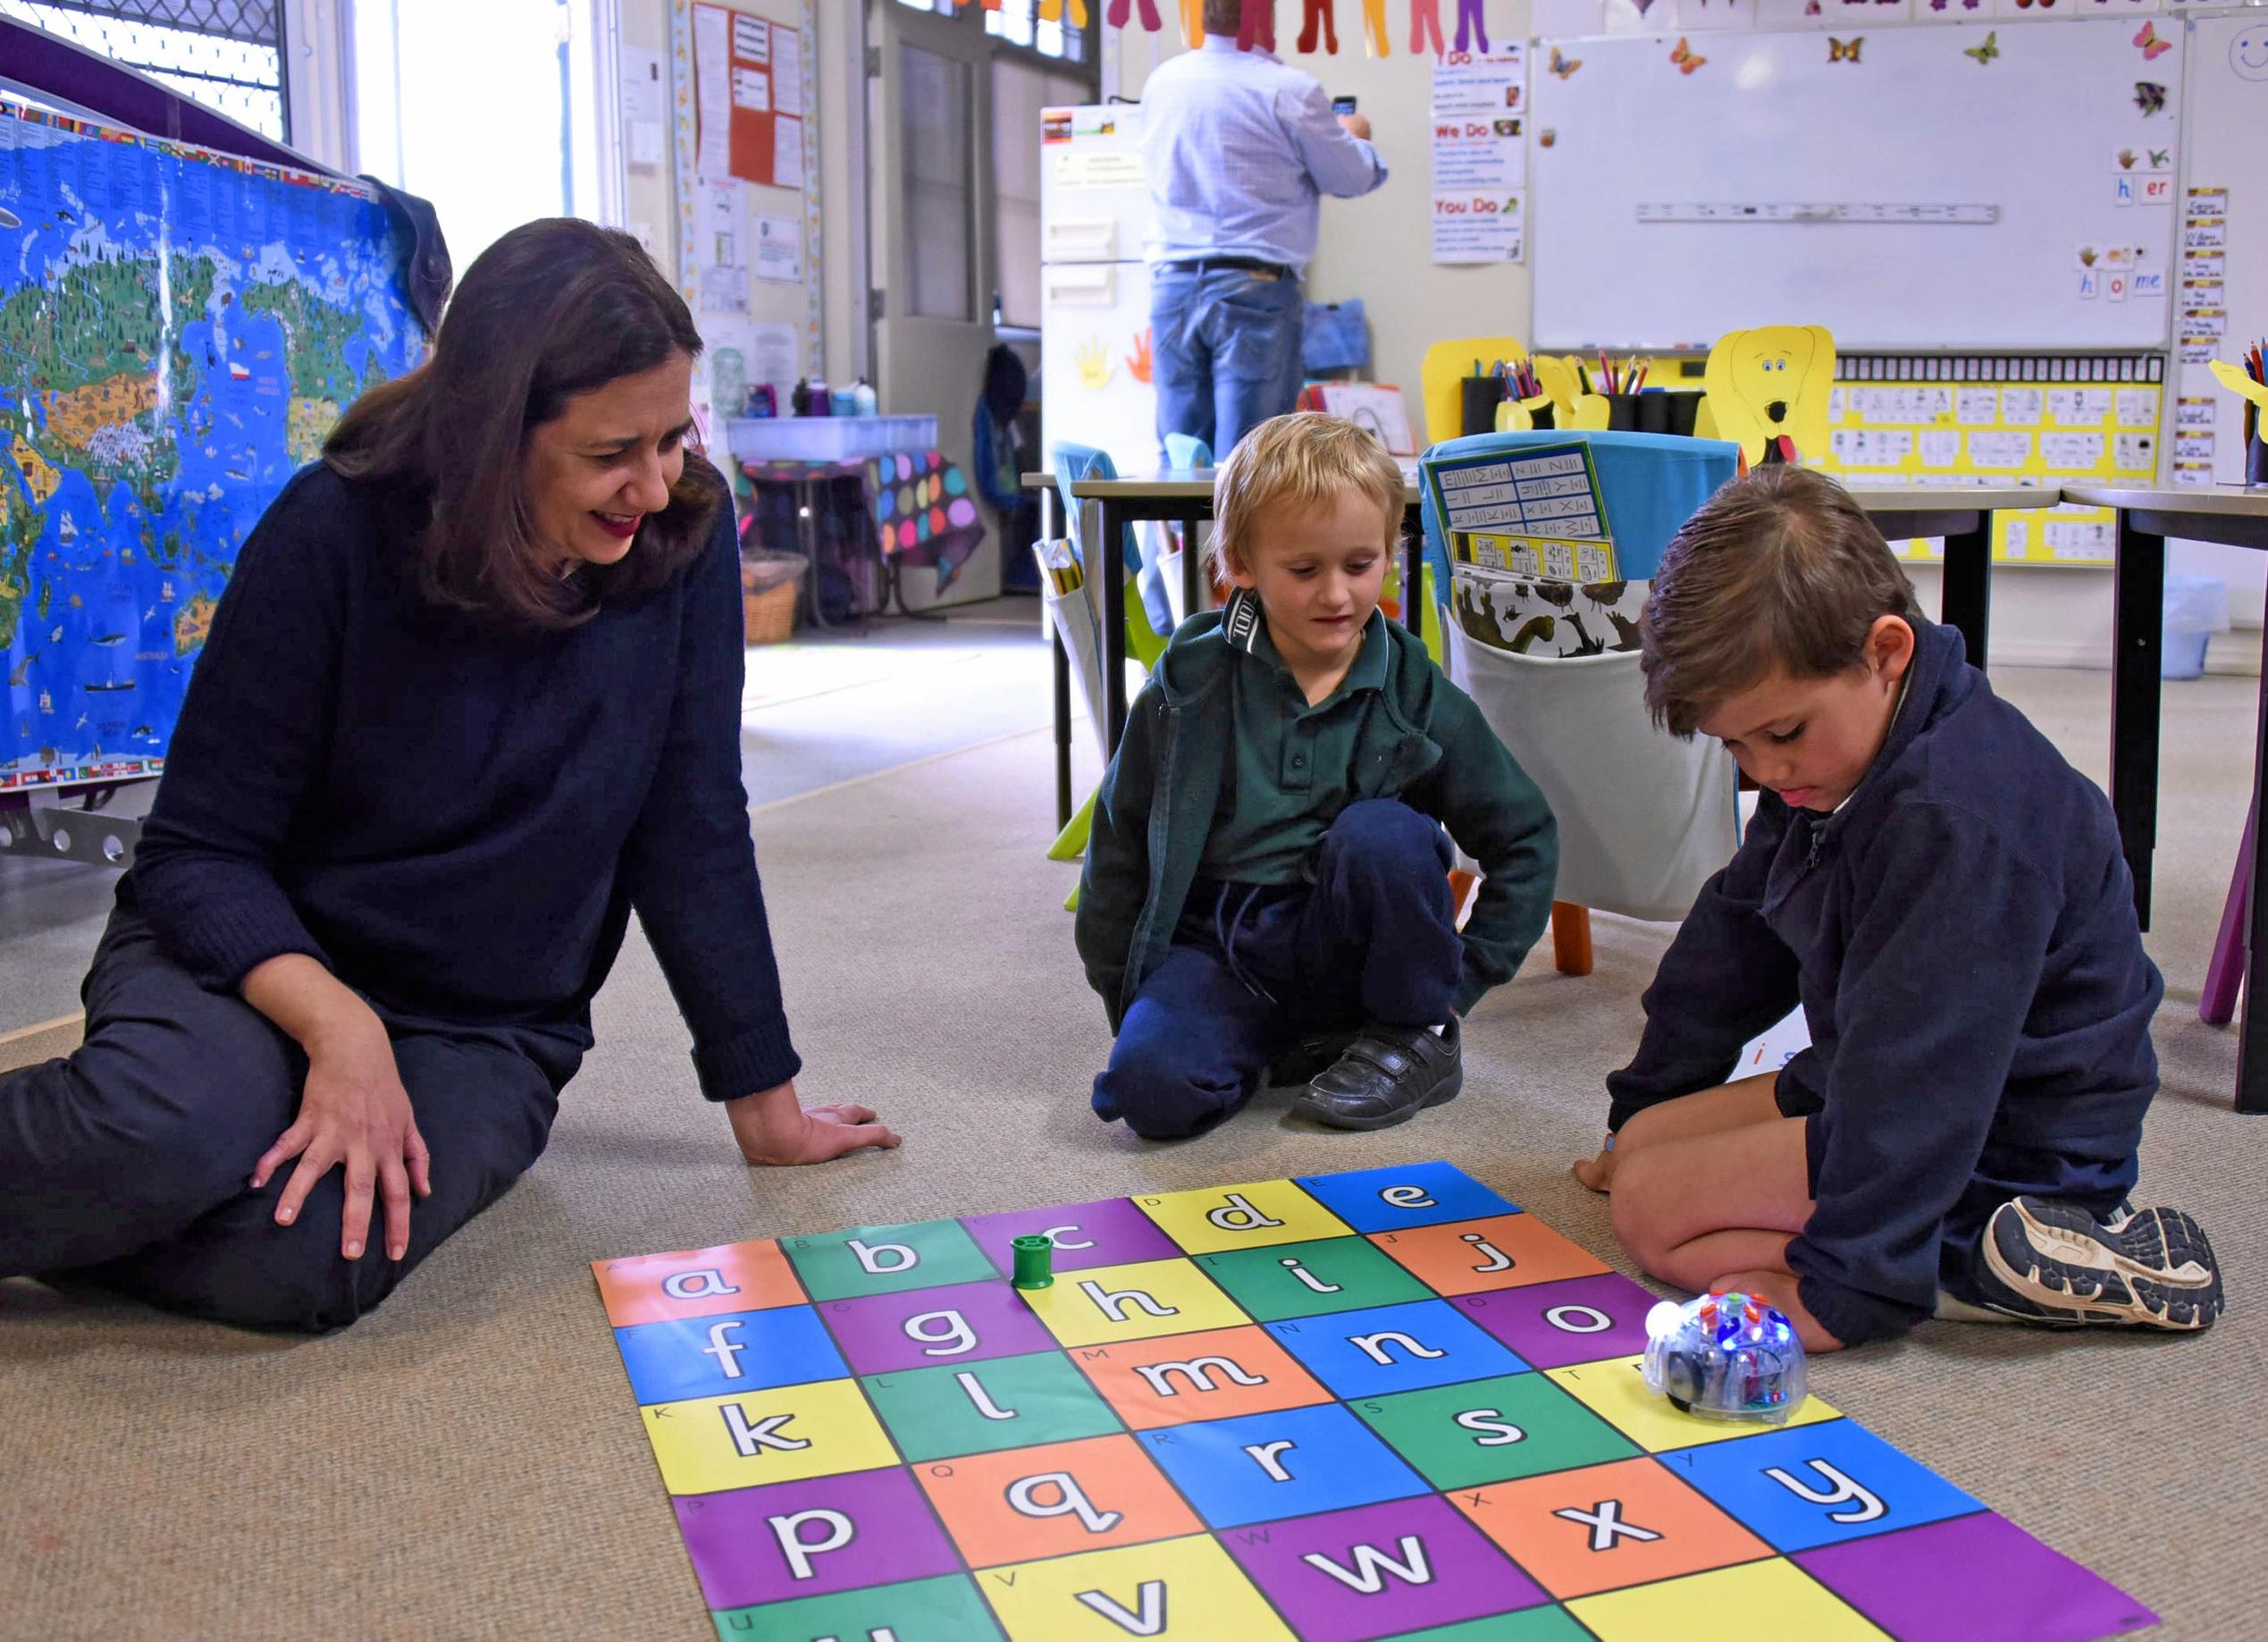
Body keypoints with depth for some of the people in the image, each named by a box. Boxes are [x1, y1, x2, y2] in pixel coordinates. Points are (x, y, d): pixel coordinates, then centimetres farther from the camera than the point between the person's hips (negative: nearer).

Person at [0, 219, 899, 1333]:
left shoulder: (686, 532, -9)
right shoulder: (338, 531, -16)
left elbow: (694, 831, -4)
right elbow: (197, 849, -12)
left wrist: (766, 1104, -2)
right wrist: (340, 1027, -29)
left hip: (484, 1032, 2)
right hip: (264, 954, -1)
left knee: (302, 1261, -29)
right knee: (158, 1137, -36)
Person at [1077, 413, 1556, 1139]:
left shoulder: (1416, 692, -3)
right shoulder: (1191, 682, -3)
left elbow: (1526, 840, 5)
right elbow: (1122, 836, 6)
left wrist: (1463, 977, -1)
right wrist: (1123, 992, 6)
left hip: (1343, 944, 1)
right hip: (1216, 945, -1)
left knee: (1381, 831, -31)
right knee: (1149, 1087, -29)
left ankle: (1418, 1036, -6)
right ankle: (1276, 1043, 2)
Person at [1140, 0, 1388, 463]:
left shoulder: (1160, 82, 8)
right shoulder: (1289, 91, -8)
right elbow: (1349, 179, 2)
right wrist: (1354, 137, 26)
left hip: (1171, 281, 5)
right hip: (1255, 287, -5)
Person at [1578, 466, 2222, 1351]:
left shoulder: (1960, 821, -30)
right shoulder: (1830, 756, 3)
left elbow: (1917, 1072, -31)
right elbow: (1737, 930, 16)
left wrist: (1844, 1286, -29)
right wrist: (1643, 1107, 24)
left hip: (2007, 1141, -11)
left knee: (1654, 1210, -17)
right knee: (1646, 1149, 7)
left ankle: (1994, 1268, -20)